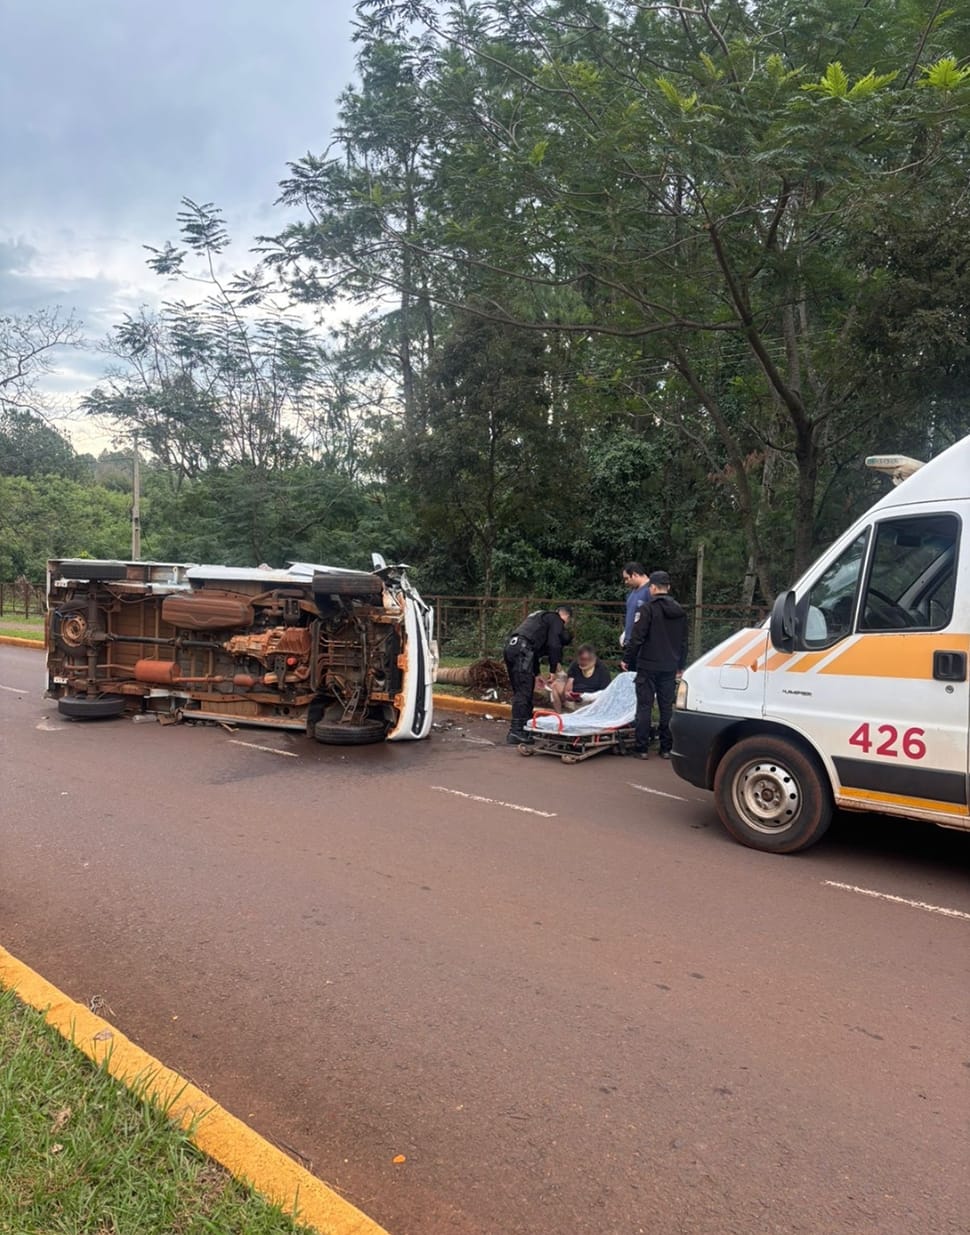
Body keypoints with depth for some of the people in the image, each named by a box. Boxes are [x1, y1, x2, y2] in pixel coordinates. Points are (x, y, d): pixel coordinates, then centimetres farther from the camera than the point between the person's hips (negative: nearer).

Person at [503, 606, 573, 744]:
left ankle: (526, 726, 20)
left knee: (520, 691, 14)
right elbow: (554, 645, -3)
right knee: (523, 692, -11)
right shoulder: (556, 620, 8)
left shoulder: (542, 616, 35)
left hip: (510, 647, 9)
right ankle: (516, 732, -15)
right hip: (522, 649, -9)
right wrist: (553, 670, 5)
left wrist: (536, 673, 34)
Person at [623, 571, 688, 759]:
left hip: (648, 666, -5)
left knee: (644, 707, 0)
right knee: (667, 707, 10)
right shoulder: (679, 612, 11)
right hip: (669, 668, 5)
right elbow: (684, 642, 17)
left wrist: (627, 659, -4)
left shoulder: (647, 609, -11)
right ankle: (666, 748, 13)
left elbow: (636, 639, -15)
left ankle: (642, 748, 1)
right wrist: (681, 666, 24)